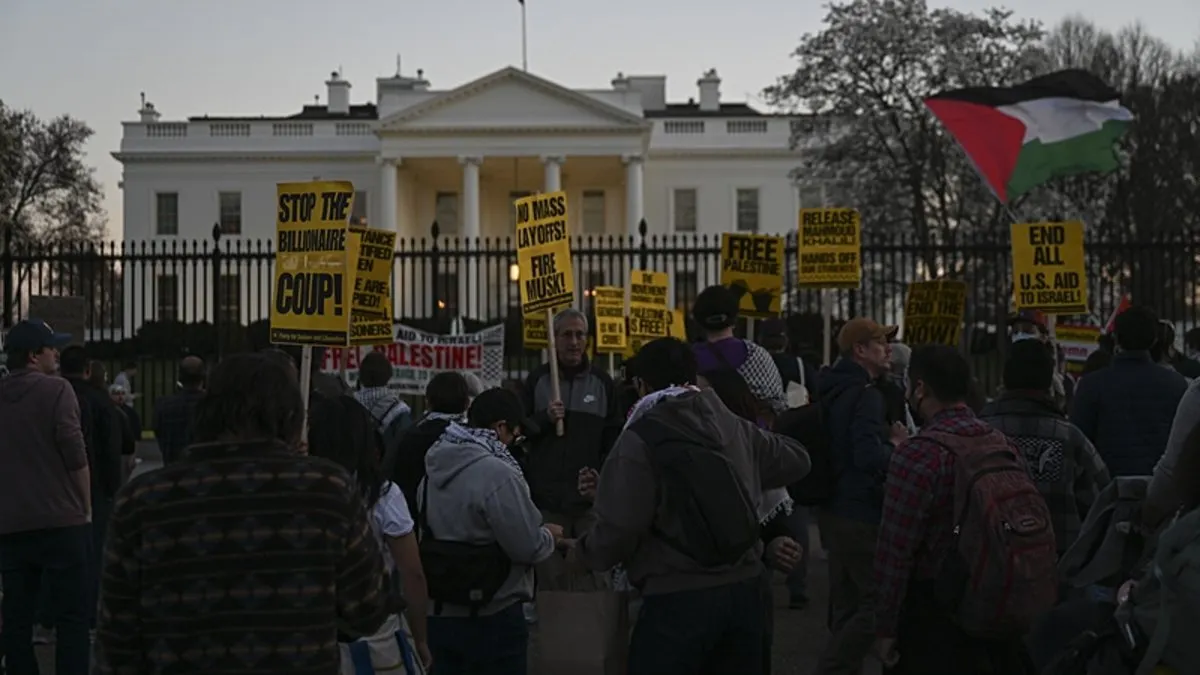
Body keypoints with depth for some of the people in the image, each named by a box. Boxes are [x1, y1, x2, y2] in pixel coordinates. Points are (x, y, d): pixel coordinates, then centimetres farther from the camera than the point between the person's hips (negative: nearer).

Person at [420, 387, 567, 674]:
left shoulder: (435, 469, 5)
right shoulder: (497, 473, -20)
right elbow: (527, 547, -18)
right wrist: (549, 536, 4)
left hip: (439, 613, 8)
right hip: (491, 618, -7)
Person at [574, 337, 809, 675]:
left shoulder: (640, 439, -12)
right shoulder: (735, 426, 6)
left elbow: (619, 529, -17)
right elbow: (796, 460, 21)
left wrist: (585, 550, 4)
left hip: (679, 598, -6)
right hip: (745, 588, 6)